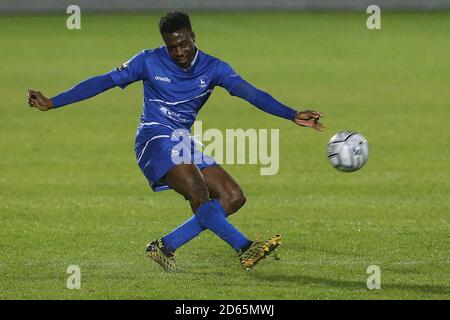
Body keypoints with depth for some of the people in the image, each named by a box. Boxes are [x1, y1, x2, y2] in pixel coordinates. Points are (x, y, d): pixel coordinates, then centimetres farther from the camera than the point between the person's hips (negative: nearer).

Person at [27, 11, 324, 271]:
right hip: (155, 139, -6)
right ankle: (245, 248, -34)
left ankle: (165, 246, -7)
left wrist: (292, 115, -23)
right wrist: (51, 103, -8)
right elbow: (104, 81, -3)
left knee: (233, 197, -5)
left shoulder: (213, 68, 2)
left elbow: (250, 92, -9)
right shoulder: (150, 61, -5)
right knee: (198, 191, -28)